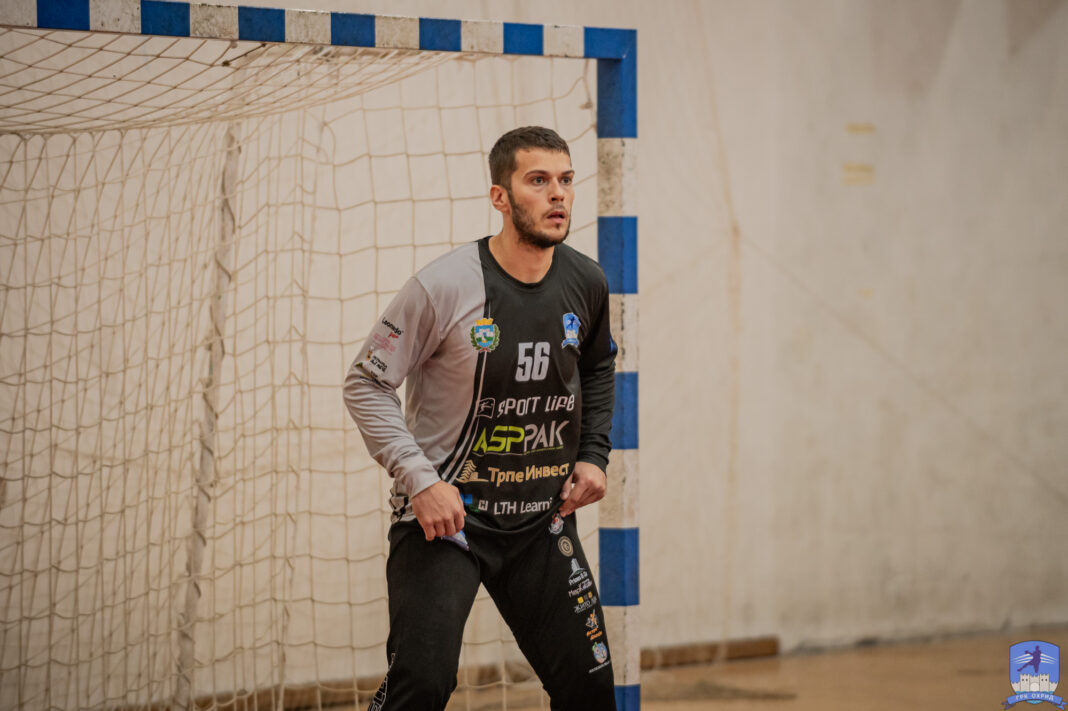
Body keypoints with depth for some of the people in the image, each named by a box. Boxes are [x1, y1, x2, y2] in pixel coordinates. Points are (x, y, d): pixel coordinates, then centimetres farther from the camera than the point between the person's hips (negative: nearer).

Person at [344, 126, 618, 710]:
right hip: (442, 510, -5)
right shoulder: (444, 286, -16)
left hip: (543, 520, 5)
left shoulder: (586, 284, 0)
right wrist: (420, 481, -18)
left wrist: (593, 454, 10)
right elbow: (366, 383, -10)